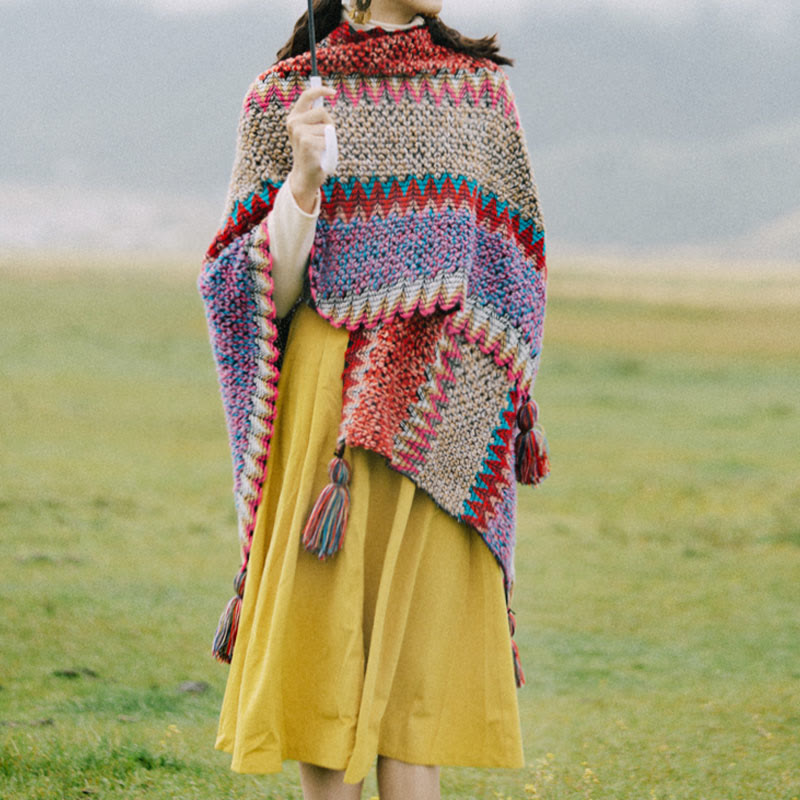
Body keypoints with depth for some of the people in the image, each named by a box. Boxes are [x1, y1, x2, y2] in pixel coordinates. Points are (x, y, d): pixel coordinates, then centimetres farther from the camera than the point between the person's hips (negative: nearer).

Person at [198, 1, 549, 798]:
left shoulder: (478, 86, 10)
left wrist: (489, 412, 0)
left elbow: (508, 267, 11)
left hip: (439, 402, 1)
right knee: (318, 635, 0)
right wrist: (304, 175, -17)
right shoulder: (285, 95, 5)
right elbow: (266, 284, -1)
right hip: (323, 394, -1)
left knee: (414, 642, -2)